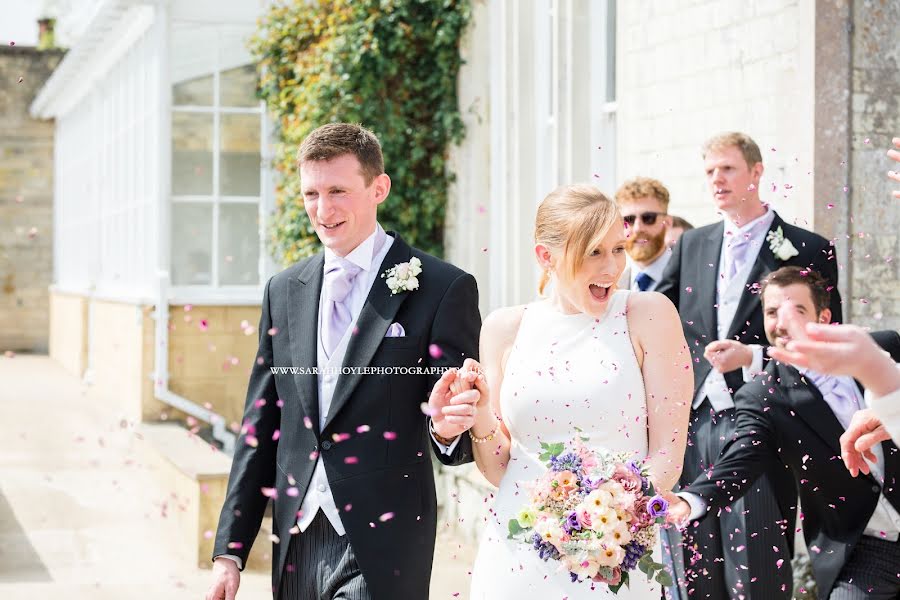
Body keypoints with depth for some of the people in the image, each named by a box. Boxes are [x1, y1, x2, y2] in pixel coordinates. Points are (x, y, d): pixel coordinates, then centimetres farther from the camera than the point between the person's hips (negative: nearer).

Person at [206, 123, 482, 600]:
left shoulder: (444, 289, -6)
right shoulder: (283, 291, 9)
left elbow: (464, 436, -3)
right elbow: (260, 425, 12)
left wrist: (448, 431, -27)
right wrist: (230, 550, 9)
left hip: (379, 549, -5)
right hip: (295, 543, 5)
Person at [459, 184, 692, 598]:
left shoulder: (647, 316, -5)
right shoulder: (505, 328, 2)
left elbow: (667, 452, -5)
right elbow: (498, 471, 8)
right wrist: (481, 423, -11)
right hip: (517, 558, 2)